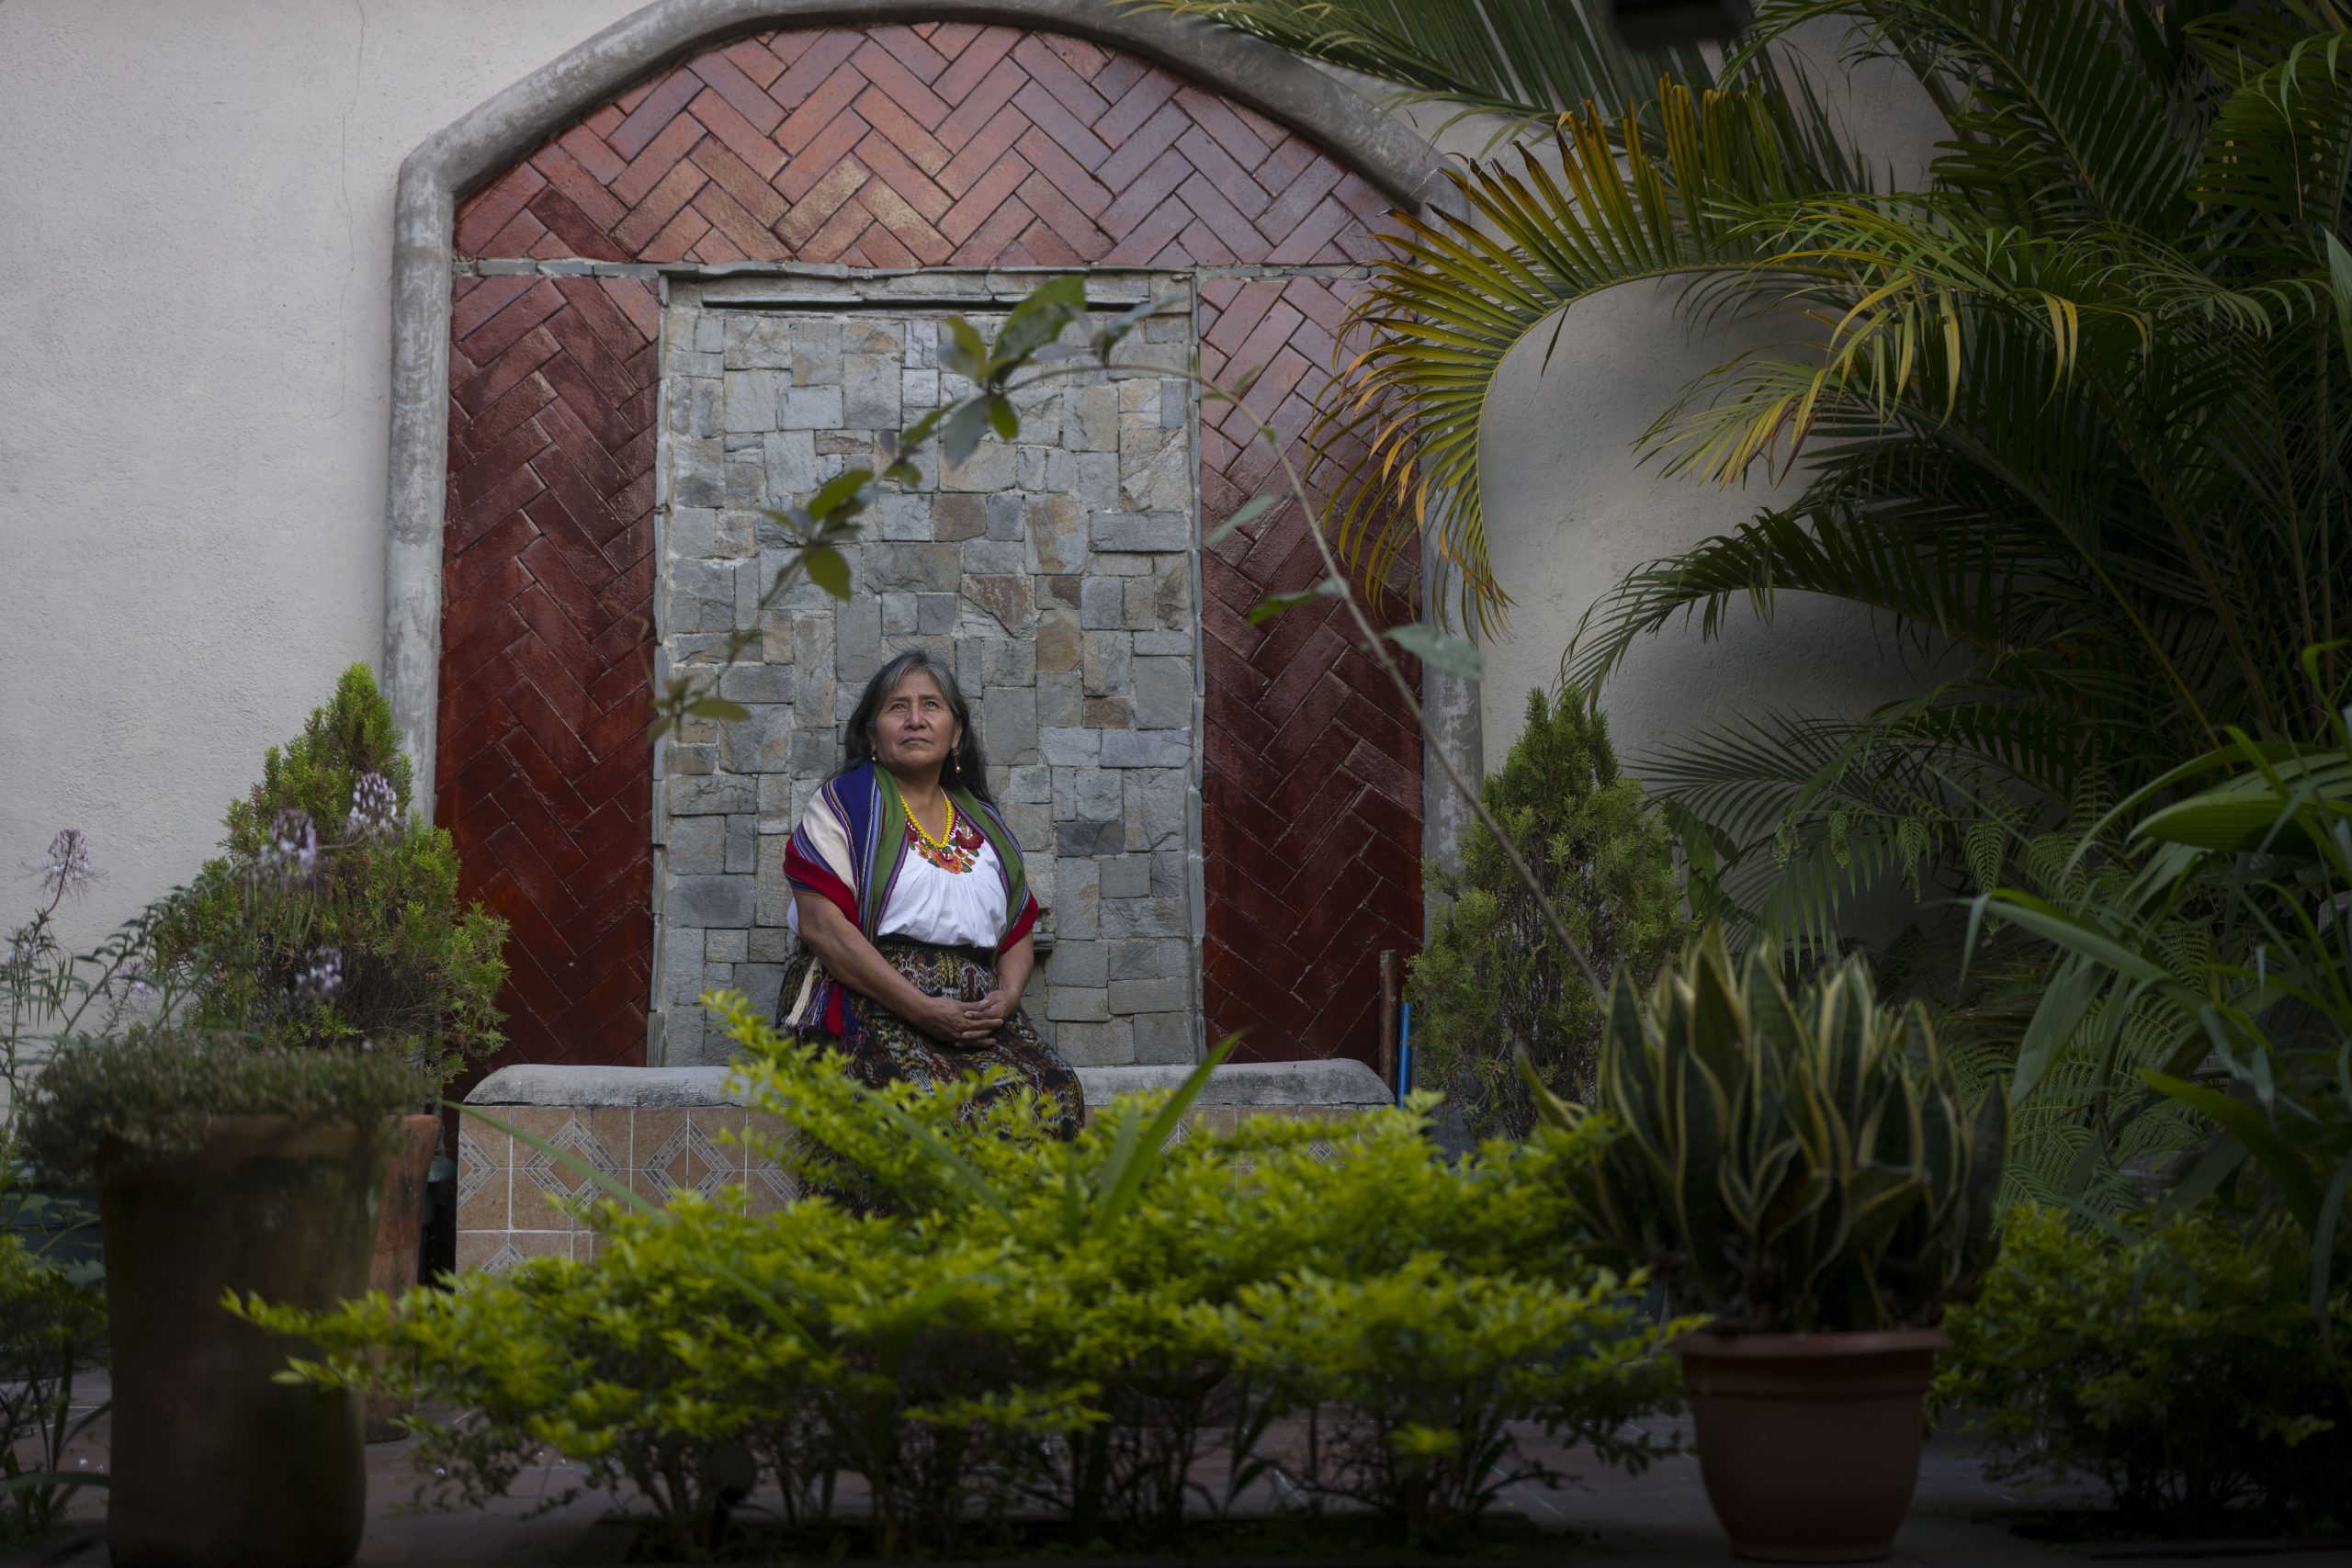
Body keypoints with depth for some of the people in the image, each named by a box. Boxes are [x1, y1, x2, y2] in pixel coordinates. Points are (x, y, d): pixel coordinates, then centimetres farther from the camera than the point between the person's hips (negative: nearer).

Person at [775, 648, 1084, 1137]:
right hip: (872, 1009, -4)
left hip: (978, 1014, 5)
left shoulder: (982, 821, 23)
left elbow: (1019, 933, 23)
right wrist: (922, 1009, -14)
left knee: (1055, 1094, -27)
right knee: (925, 1096, -37)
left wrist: (1006, 997, -2)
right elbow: (822, 926, -7)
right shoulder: (846, 802, 6)